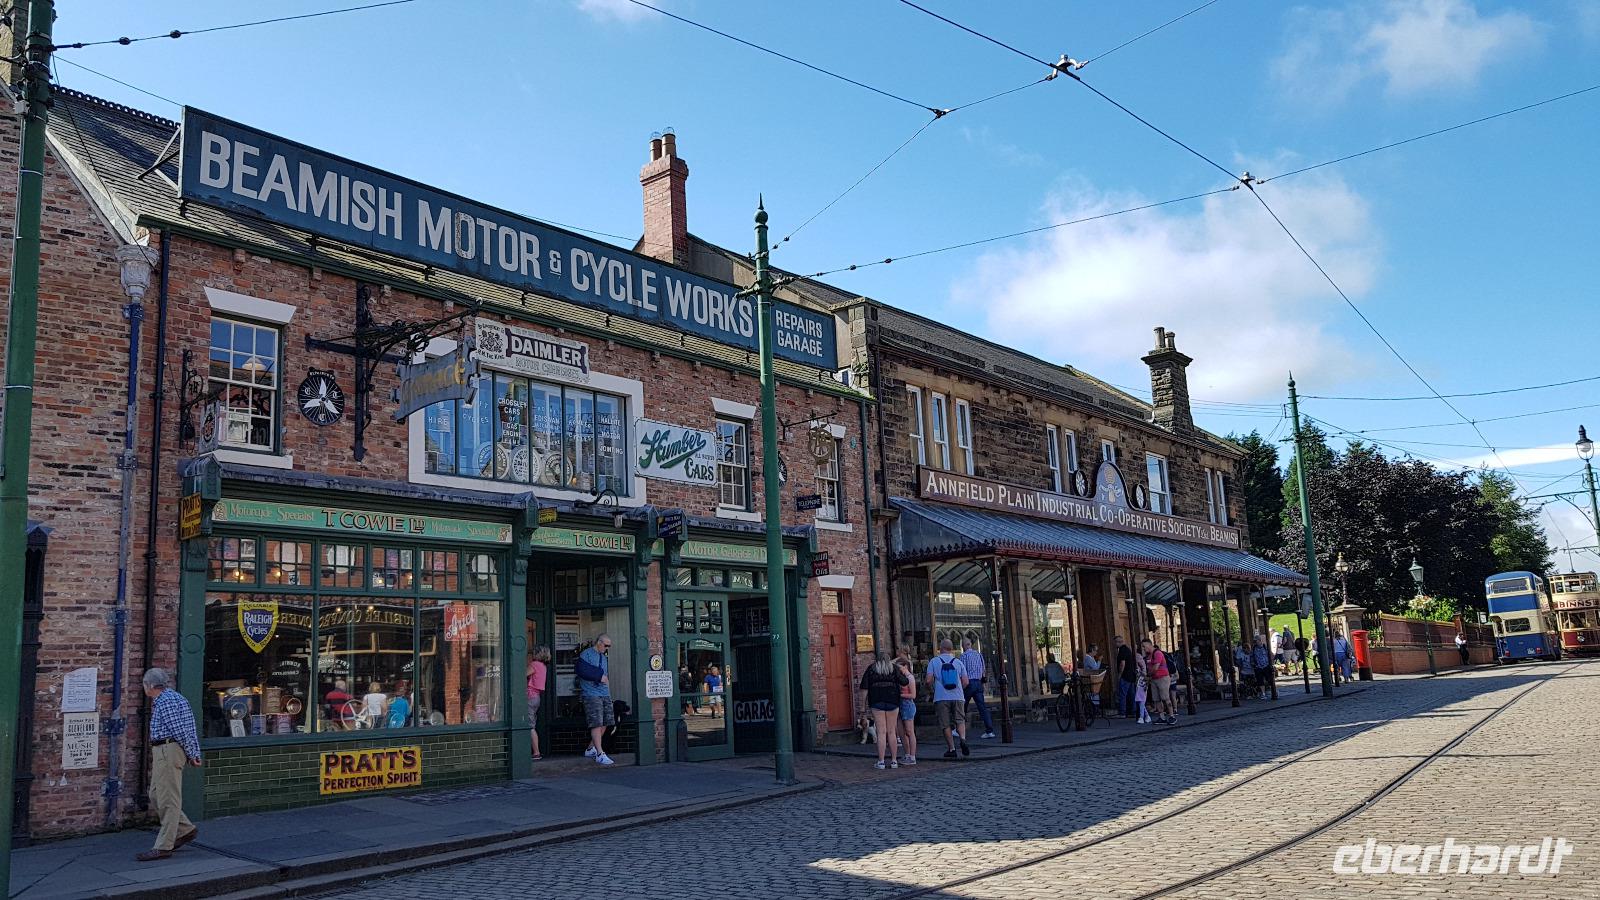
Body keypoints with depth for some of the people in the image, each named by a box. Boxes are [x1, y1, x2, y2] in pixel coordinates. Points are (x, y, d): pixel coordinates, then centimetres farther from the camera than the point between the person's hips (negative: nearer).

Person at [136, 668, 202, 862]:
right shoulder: (173, 697, 18)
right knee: (156, 794, 16)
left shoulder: (166, 700, -14)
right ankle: (185, 830, 20)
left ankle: (163, 847, -3)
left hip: (168, 750, -11)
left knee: (168, 799, -6)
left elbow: (179, 730, -17)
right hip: (162, 752, 11)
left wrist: (191, 755, -11)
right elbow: (191, 728, 16)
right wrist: (195, 753, 12)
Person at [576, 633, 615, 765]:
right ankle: (600, 754, -11)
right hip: (591, 694, -8)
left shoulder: (603, 657, 21)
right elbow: (581, 670, -17)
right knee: (597, 724, -12)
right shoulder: (586, 654, -4)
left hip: (605, 695, 8)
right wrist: (599, 677, -15)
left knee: (605, 723, 7)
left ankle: (590, 749, 22)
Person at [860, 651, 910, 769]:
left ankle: (881, 762, -3)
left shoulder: (871, 668, 8)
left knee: (881, 732, -1)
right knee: (891, 732, 7)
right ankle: (894, 761, 9)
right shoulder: (894, 668, 7)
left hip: (876, 702, -1)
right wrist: (905, 674, 16)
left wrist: (865, 702, 3)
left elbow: (864, 687, 0)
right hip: (892, 702, 1)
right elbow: (904, 682, -4)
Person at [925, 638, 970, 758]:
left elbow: (929, 680, -5)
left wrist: (933, 689, 15)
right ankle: (962, 739, -14)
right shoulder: (958, 662, 7)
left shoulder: (934, 661, 1)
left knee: (945, 724, 6)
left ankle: (951, 749, 5)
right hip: (958, 697, 2)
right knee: (960, 720, 11)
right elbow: (965, 682, 4)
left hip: (941, 698, -1)